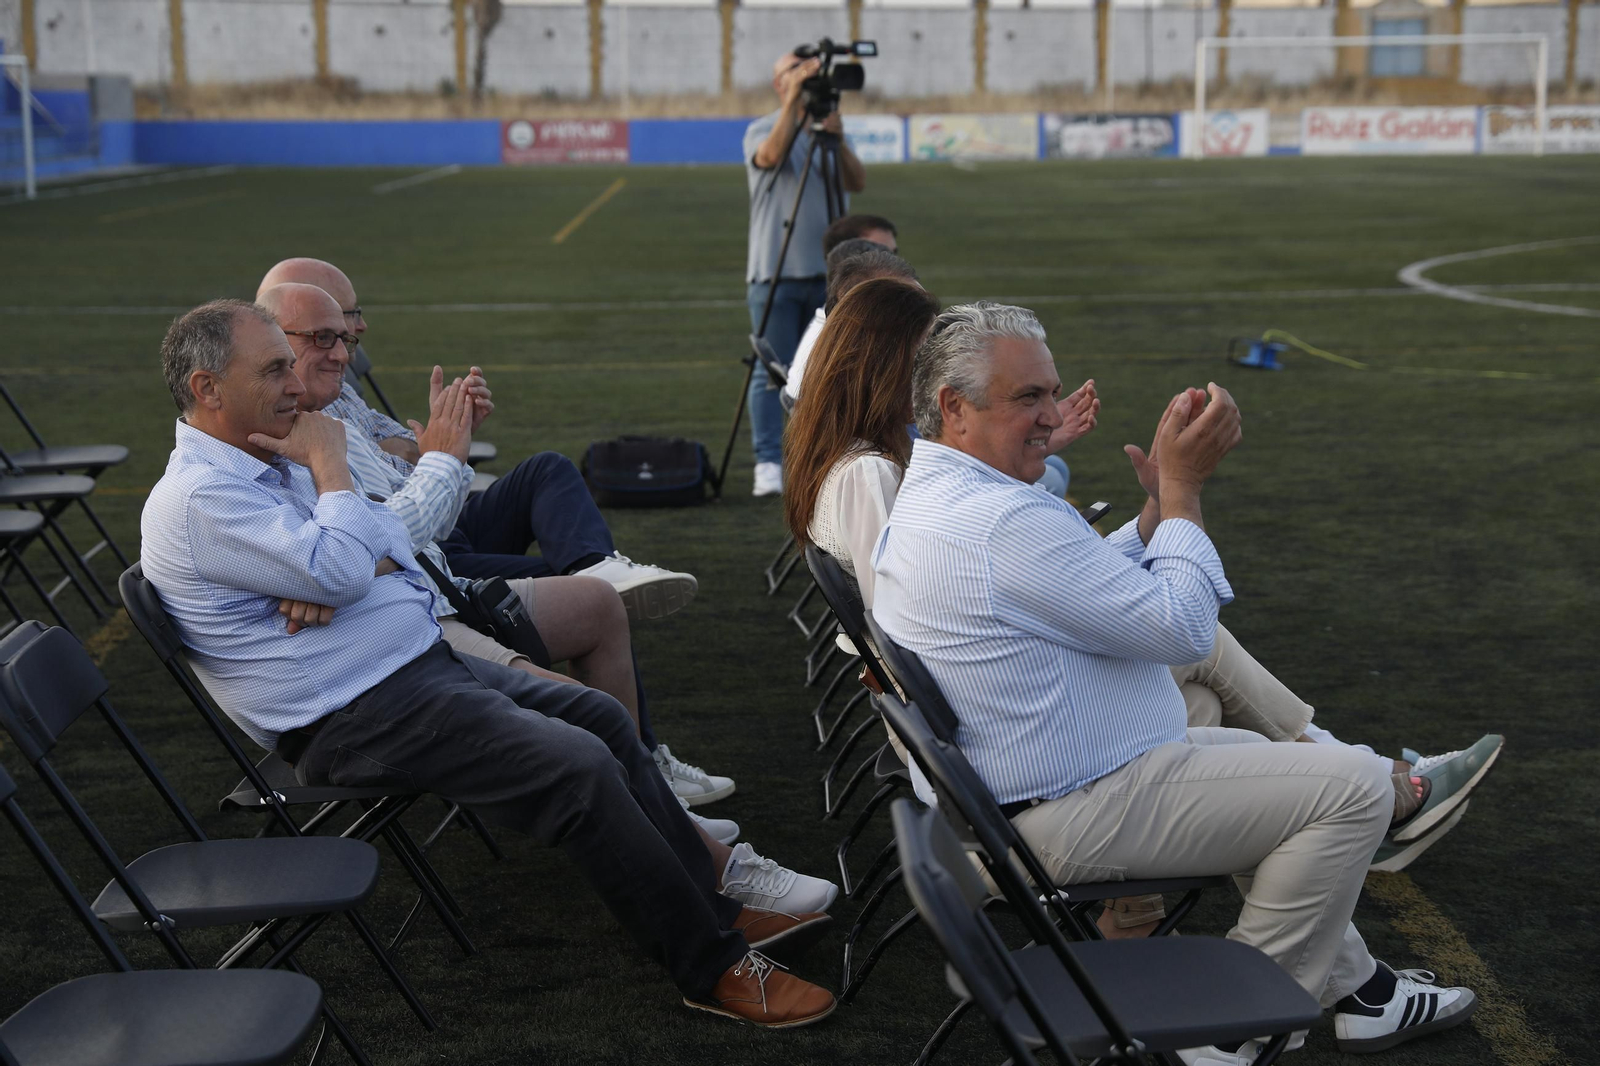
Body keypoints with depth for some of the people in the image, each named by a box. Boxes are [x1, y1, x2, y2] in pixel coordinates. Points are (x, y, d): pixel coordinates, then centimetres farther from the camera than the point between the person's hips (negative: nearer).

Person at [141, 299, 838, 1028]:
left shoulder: (272, 461, 14)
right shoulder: (194, 498, -17)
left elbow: (390, 543, 12)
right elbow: (339, 571, -25)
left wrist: (349, 566, -11)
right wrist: (328, 464, -11)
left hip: (421, 661, 10)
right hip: (360, 715, -10)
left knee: (602, 719, 6)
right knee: (581, 769, -20)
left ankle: (712, 908, 14)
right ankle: (713, 969, -9)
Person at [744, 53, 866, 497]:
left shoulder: (832, 133, 13)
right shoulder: (761, 130, 1)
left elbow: (857, 183, -4)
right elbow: (772, 155, -23)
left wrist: (838, 140, -21)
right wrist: (794, 100, -28)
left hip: (828, 272, 4)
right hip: (776, 272, -4)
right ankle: (769, 464, -6)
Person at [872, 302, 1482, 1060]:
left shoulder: (928, 497, 9)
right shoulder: (1004, 520, -27)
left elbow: (1097, 589, 15)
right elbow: (1182, 629, -21)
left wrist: (1161, 501, 2)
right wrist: (1181, 487, -10)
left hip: (1020, 792, 11)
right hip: (1075, 814, -11)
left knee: (1269, 760, 28)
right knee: (1353, 785, -7)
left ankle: (1347, 985, 34)